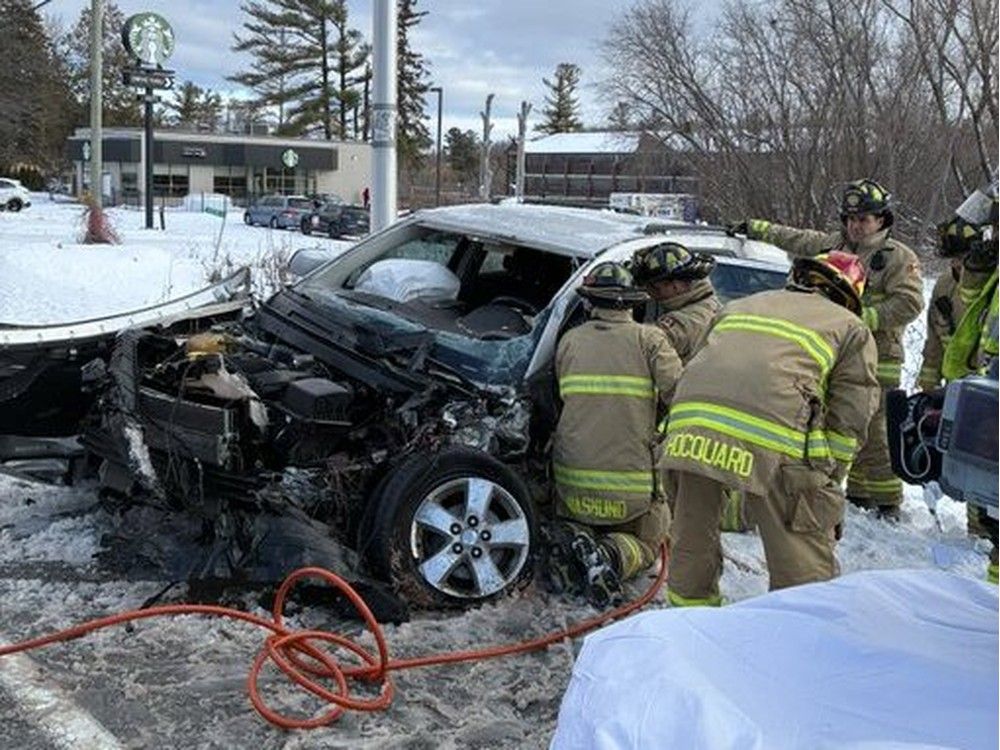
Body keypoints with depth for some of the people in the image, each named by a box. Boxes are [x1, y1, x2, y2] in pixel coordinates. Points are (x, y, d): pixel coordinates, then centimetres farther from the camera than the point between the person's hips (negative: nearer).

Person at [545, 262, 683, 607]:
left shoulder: (569, 340, 6)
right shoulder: (649, 339, -4)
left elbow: (559, 398, 11)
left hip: (572, 483, 3)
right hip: (632, 490, -3)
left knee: (570, 524, 31)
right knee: (648, 540, 22)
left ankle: (569, 540, -6)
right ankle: (612, 554, -12)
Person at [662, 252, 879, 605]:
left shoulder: (740, 306, 36)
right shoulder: (852, 329, 23)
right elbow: (849, 420, 15)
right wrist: (827, 483, 21)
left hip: (691, 420, 5)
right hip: (771, 435, -4)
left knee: (691, 538, 22)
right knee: (805, 562, 7)